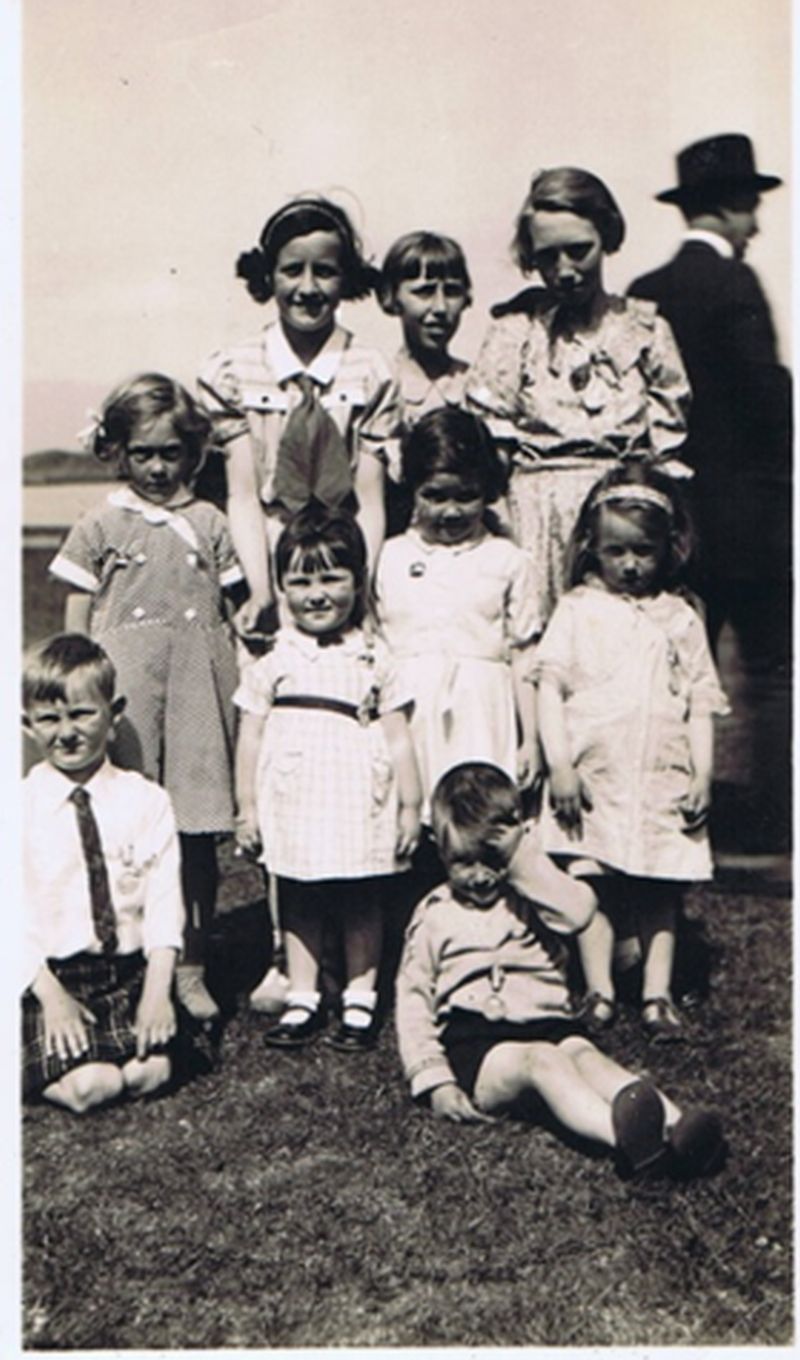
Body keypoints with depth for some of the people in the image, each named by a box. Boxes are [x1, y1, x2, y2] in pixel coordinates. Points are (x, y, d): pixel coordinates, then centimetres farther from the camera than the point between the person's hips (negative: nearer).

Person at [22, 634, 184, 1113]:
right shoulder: (20, 807, -1)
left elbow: (164, 897, -3)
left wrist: (158, 988, -14)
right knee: (87, 1085, -20)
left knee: (152, 1073, -18)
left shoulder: (146, 801, 2)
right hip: (51, 976, -2)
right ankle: (35, 1062, 10)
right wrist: (50, 995, -15)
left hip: (132, 971, 2)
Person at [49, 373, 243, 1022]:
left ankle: (192, 968, 16)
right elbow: (76, 627, 7)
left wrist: (239, 692, 10)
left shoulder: (209, 524, 10)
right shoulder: (101, 525, 6)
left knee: (198, 835, 3)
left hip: (196, 690, 1)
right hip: (124, 695, -1)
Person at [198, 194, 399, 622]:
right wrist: (261, 591, -15)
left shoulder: (372, 374, 6)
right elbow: (242, 494, -2)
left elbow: (369, 498, 0)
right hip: (267, 571, 0)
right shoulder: (229, 372, 5)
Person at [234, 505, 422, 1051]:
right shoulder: (273, 663, 4)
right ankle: (303, 1000, 24)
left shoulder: (374, 660, 2)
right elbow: (250, 738, 6)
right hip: (293, 806, 1)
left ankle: (360, 1000, 22)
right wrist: (247, 807, 4)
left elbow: (398, 739, 3)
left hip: (360, 806, -1)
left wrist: (411, 805, 2)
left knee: (361, 906, 7)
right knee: (297, 906, 11)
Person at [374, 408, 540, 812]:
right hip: (407, 712, 1)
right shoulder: (389, 558, 10)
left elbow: (523, 654, 6)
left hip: (481, 710, -1)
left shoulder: (508, 561, 7)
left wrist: (530, 739, 5)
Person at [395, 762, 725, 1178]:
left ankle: (672, 1126, -56)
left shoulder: (532, 898, 16)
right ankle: (623, 1136, -61)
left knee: (584, 1054, -31)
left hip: (548, 1023, 3)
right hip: (473, 1041, -2)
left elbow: (579, 911, -9)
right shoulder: (434, 914, 14)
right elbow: (413, 1000, 10)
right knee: (542, 1061, -33)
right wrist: (434, 1081, -2)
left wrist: (523, 861, -7)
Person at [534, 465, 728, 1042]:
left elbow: (700, 704, 9)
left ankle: (657, 995, 15)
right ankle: (599, 991, 9)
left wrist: (703, 775, 1)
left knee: (660, 891, 6)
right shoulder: (577, 610, 4)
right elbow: (551, 687, -1)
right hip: (592, 777, -1)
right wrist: (559, 765, -10)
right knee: (594, 885, -1)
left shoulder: (681, 619, 10)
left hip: (663, 781, 2)